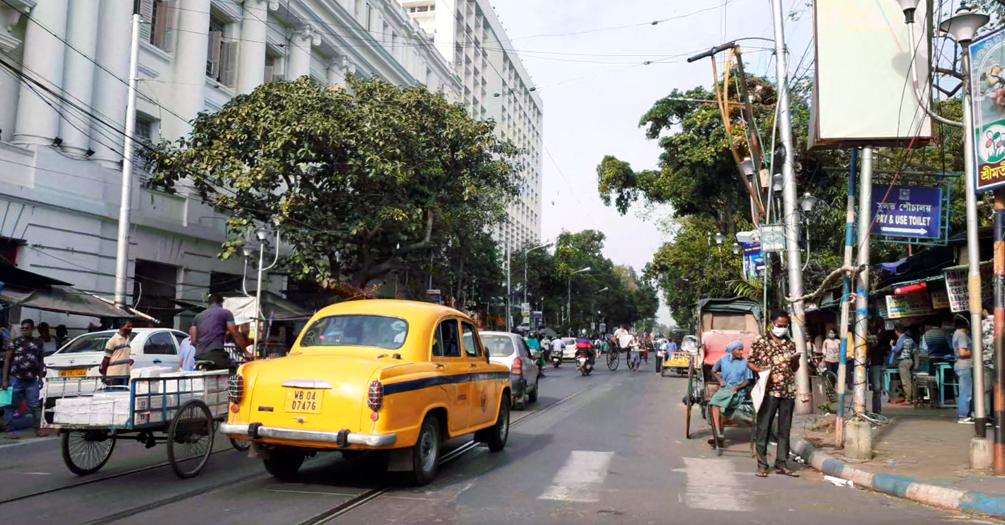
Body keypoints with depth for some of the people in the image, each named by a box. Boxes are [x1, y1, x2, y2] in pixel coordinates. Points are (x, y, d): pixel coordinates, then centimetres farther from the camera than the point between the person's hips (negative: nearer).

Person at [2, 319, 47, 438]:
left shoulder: (38, 343, 8)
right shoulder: (14, 343, 0)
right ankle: (10, 431, 10)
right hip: (15, 380, -2)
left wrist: (40, 378, 10)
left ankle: (38, 428, 12)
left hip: (32, 381, 2)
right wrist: (4, 380, -5)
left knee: (35, 405, 4)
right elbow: (7, 361, 1)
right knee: (10, 405, 3)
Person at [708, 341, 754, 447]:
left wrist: (737, 388, -13)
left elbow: (749, 380, 2)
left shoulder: (745, 362, 1)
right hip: (724, 389, 3)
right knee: (715, 403, -25)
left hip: (738, 393, -3)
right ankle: (718, 435, -28)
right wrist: (720, 380, 4)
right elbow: (714, 370, 22)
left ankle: (717, 435, -20)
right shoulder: (723, 359, 8)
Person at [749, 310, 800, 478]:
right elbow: (750, 362, 4)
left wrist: (795, 360, -3)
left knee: (785, 429, 8)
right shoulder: (761, 341, 1)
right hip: (769, 391, -4)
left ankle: (781, 464, 15)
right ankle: (762, 465, 4)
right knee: (763, 428, -2)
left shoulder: (790, 344, 12)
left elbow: (795, 368, 19)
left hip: (788, 391, 4)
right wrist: (759, 369, -16)